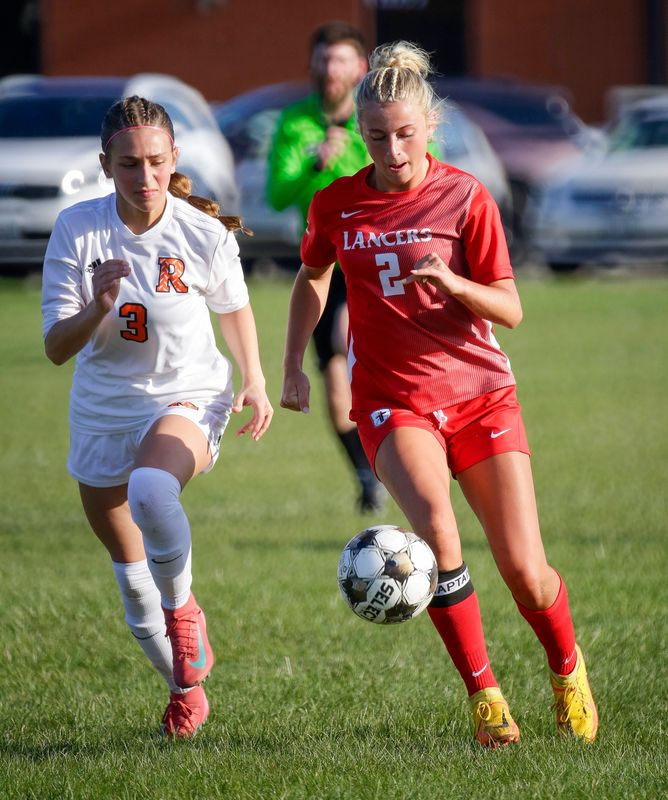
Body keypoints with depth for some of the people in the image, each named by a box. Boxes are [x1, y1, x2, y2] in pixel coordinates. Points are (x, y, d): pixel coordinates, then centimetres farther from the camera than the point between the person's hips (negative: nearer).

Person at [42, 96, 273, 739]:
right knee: (130, 573, 13)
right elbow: (56, 348, -13)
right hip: (103, 411, 3)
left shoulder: (204, 233, -14)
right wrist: (98, 307, -31)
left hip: (188, 398, -3)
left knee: (150, 489, -38)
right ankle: (185, 686, 37)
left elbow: (234, 307, 9)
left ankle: (182, 607, -11)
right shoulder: (77, 229, -14)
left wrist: (253, 380, 2)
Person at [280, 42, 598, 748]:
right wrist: (293, 366, 15)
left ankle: (567, 668, 27)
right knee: (434, 527, -30)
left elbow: (510, 310, -5)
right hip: (394, 399, 0)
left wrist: (453, 283, -23)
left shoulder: (464, 197, -5)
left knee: (524, 571, -6)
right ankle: (482, 692, -17)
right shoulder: (335, 206, 1)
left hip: (480, 390, 0)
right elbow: (312, 278, 22)